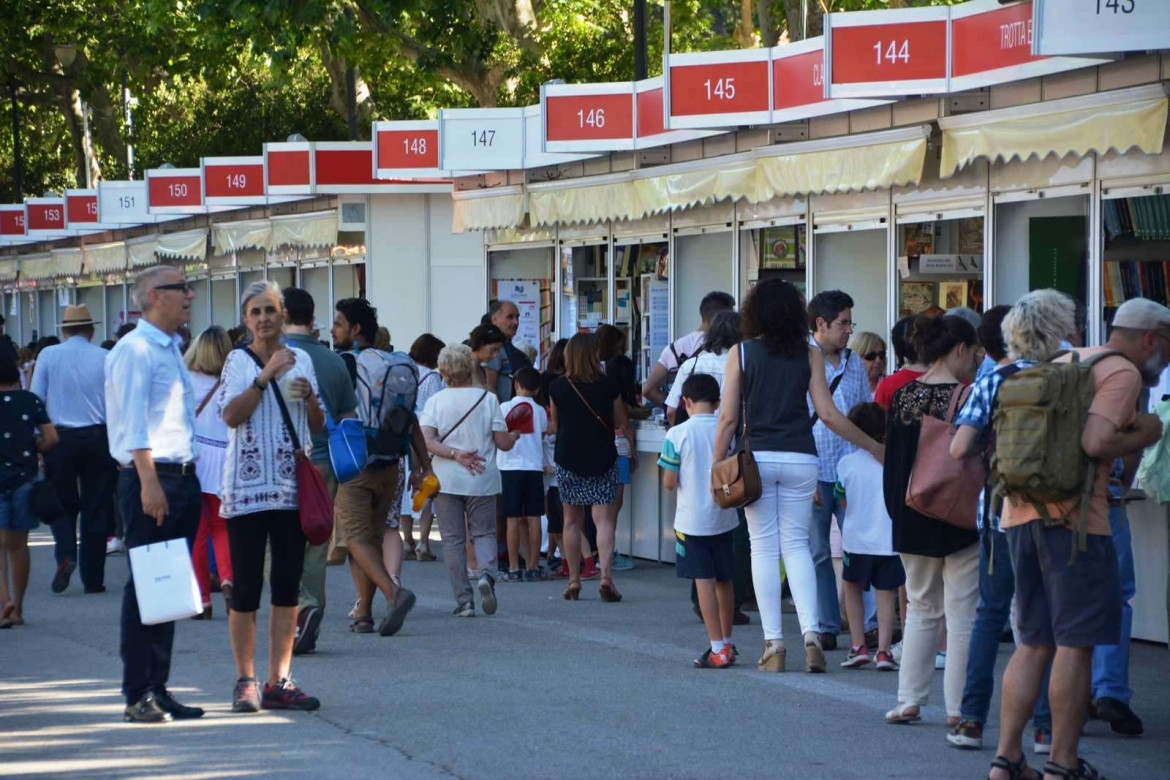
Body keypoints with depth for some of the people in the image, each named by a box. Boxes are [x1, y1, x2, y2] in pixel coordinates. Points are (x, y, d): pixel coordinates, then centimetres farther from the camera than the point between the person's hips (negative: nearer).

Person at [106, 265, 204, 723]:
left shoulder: (171, 349, 20)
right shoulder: (135, 350, -9)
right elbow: (132, 422, -17)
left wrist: (189, 479, 19)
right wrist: (149, 483, -23)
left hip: (182, 478, 9)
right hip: (150, 479, -9)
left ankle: (157, 690, 15)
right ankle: (138, 695, -5)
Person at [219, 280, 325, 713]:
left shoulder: (301, 360, 10)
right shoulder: (238, 361, 0)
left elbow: (318, 426, 14)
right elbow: (231, 416, -14)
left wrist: (308, 396, -6)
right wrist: (267, 375, -18)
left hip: (292, 486, 4)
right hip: (246, 487, -4)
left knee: (288, 585, 3)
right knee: (246, 586, -2)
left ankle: (278, 681, 8)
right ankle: (245, 680, 7)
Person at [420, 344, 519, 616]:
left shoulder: (436, 400, -1)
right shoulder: (488, 398, -2)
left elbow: (426, 440, -13)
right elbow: (504, 443, -2)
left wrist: (455, 455, -15)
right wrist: (515, 435, 18)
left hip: (447, 480, 0)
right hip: (483, 480, 0)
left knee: (453, 540, 6)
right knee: (484, 533, 12)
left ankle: (464, 600, 2)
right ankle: (485, 572, -19)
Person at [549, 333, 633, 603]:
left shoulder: (558, 388, -4)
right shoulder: (608, 386, -6)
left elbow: (554, 425, 9)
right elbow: (622, 423, 3)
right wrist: (631, 449, 20)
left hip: (568, 460, 1)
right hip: (603, 459, -1)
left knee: (572, 520, 10)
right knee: (604, 519, -2)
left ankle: (573, 581, 11)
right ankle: (606, 575, -18)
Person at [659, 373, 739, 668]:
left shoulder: (677, 435, -11)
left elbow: (669, 482, -8)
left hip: (692, 520, -4)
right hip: (724, 518, 4)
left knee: (704, 581, -2)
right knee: (725, 580, 15)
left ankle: (718, 649, -6)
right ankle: (728, 644, 27)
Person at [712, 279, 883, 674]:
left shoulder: (741, 354, 1)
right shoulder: (810, 354, 3)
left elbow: (729, 417, -2)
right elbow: (829, 414, 0)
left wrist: (716, 465, 6)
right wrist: (873, 446, 10)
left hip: (757, 457, -1)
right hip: (800, 458, 1)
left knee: (764, 547, 5)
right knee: (796, 544, 9)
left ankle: (773, 643, 0)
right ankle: (811, 633, -7)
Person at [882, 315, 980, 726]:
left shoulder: (903, 396, 3)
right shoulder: (967, 397, -13)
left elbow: (890, 451, 7)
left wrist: (900, 511, 15)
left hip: (910, 518, 5)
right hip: (960, 521, -5)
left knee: (921, 609, 17)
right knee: (962, 614, 2)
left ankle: (909, 700, 13)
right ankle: (959, 707, 2)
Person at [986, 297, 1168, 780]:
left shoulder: (1063, 362, 21)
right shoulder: (1123, 372, -6)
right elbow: (1096, 442, -20)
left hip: (1021, 511, 8)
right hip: (1073, 517, -8)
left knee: (1034, 642, 13)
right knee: (1076, 643, -1)